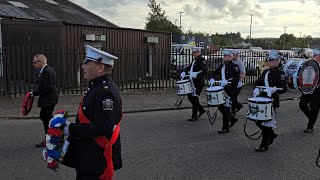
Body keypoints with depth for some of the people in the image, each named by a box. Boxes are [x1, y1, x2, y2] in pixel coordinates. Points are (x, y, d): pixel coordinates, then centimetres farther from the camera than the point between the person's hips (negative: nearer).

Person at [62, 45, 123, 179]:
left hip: (97, 160, -9)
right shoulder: (96, 87, 9)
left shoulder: (106, 92, -22)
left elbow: (102, 127, -29)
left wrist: (71, 129, -22)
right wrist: (70, 126, 4)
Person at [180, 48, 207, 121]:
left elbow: (204, 71, -25)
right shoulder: (194, 60, 15)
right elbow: (189, 67, 27)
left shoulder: (202, 60, -13)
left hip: (198, 83, -9)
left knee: (195, 98, -3)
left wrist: (197, 76, -36)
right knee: (190, 96, 14)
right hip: (193, 82, 9)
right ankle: (201, 110, 27)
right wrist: (184, 72, 9)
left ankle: (194, 116, 8)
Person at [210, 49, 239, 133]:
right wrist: (213, 79, -3)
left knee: (226, 107, -5)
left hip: (230, 90, -8)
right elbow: (215, 72, 18)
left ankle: (225, 128, 5)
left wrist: (227, 82, -31)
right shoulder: (222, 65, 14)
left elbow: (236, 77, -19)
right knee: (220, 106, 10)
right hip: (222, 89, 8)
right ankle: (231, 119, 34)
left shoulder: (234, 66, -9)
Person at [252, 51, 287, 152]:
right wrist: (257, 89, -7)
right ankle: (271, 135, 35)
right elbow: (258, 82, 14)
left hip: (272, 101, -7)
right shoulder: (265, 72, 13)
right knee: (258, 121, 12)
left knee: (266, 123, -1)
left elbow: (284, 88, -16)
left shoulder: (280, 74, -8)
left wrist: (273, 89, -33)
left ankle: (264, 145, 11)